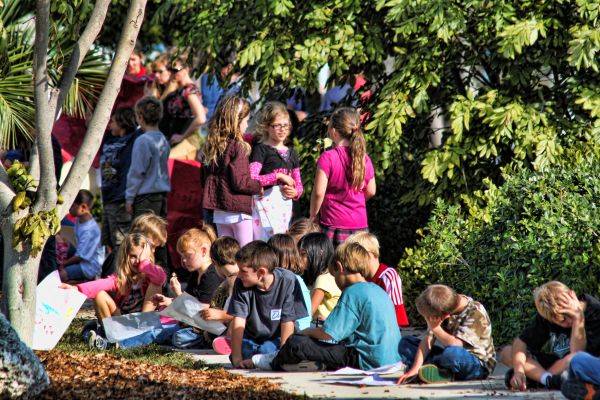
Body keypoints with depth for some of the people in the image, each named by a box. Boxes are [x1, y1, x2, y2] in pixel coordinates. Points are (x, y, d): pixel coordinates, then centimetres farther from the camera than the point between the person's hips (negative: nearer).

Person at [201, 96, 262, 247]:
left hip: (219, 212, 7)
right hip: (239, 210, -7)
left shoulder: (211, 145, 8)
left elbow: (204, 180, 14)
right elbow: (240, 181, -17)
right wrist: (259, 187, -3)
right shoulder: (237, 146, -13)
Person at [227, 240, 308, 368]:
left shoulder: (287, 281, -21)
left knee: (267, 351, -32)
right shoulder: (241, 285, -15)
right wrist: (236, 358, -28)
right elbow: (238, 321, -19)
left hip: (276, 339, -2)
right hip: (251, 338, 2)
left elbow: (287, 322, -19)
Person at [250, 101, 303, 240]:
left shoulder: (291, 153, 18)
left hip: (286, 203, 7)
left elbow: (299, 185, 23)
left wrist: (295, 192, 0)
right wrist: (278, 176, -14)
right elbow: (251, 179, -15)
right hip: (266, 202, -7)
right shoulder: (261, 149, -1)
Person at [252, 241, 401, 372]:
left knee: (295, 344, -8)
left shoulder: (352, 293, -13)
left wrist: (305, 332, 5)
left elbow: (327, 334, -16)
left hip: (366, 361, -9)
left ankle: (275, 363, 20)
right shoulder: (378, 291, 15)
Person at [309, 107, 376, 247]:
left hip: (334, 225, -4)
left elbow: (318, 192, -14)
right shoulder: (364, 158, 3)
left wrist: (313, 216, 1)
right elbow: (370, 191, 13)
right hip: (360, 224, 4)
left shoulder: (328, 158, -12)